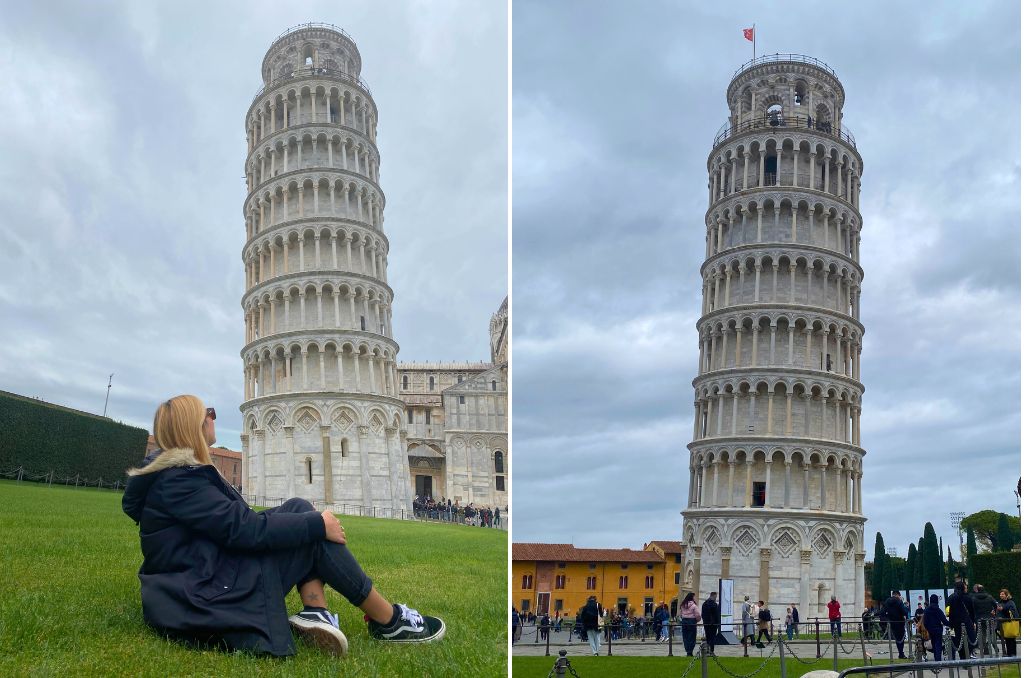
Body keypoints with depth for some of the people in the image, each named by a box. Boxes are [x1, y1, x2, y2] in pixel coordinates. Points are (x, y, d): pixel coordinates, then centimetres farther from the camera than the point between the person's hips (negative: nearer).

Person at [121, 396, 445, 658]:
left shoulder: (171, 471, 16)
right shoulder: (177, 479, -16)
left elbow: (230, 521, 19)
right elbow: (242, 528, -22)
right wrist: (317, 524, -15)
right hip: (208, 598, -10)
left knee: (299, 510, 4)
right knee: (314, 531, -9)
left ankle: (315, 612, -10)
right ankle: (389, 621, -3)